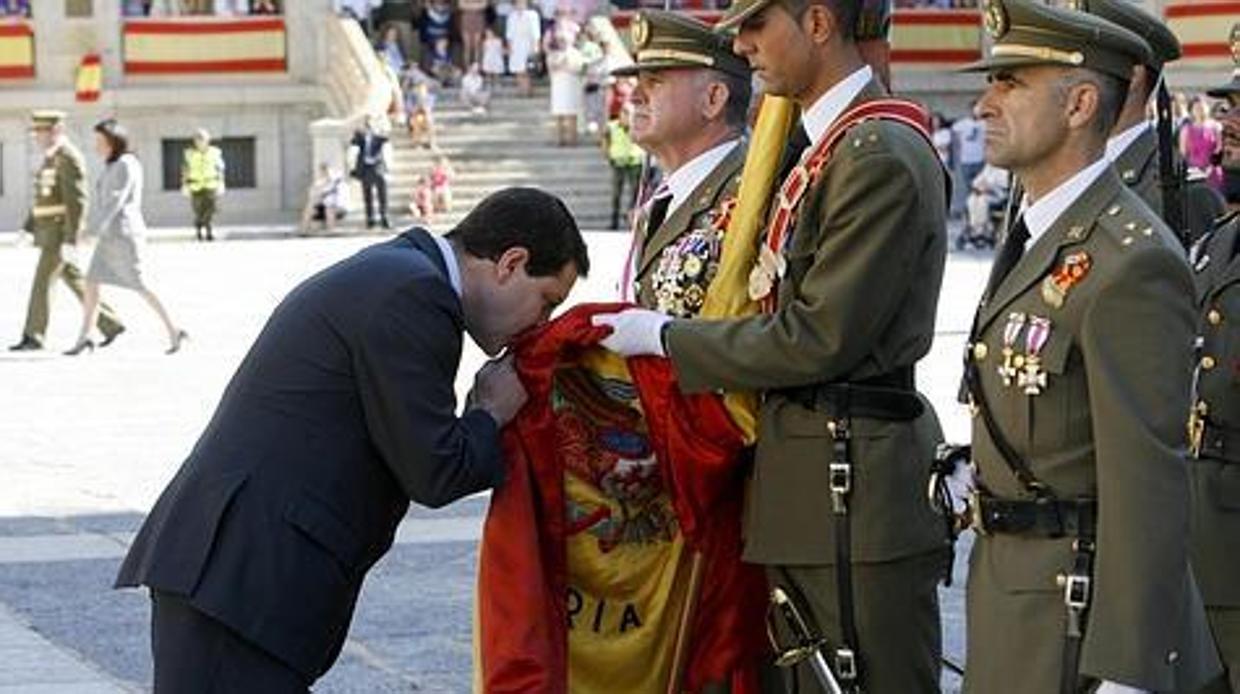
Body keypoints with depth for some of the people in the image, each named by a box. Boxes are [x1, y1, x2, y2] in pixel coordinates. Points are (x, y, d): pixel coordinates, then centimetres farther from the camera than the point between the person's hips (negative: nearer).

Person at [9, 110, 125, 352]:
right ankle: (110, 323, 17)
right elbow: (43, 199, 22)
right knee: (74, 281, 12)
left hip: (62, 233, -10)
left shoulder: (69, 159, -18)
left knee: (42, 282, -7)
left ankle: (33, 336, 0)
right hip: (50, 231, 10)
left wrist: (71, 241, -25)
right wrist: (28, 229, 18)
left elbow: (77, 203, -22)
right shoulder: (52, 158, 15)